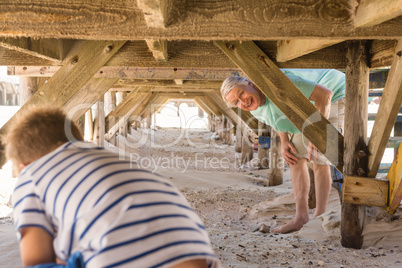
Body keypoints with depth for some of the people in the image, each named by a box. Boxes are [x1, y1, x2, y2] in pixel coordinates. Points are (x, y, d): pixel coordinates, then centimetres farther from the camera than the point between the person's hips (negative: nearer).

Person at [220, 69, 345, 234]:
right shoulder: (256, 110, -9)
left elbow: (325, 94, -36)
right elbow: (279, 119, 12)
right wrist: (284, 142, -6)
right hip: (311, 110, 8)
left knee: (319, 161, -15)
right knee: (295, 158, -1)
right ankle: (301, 217, 5)